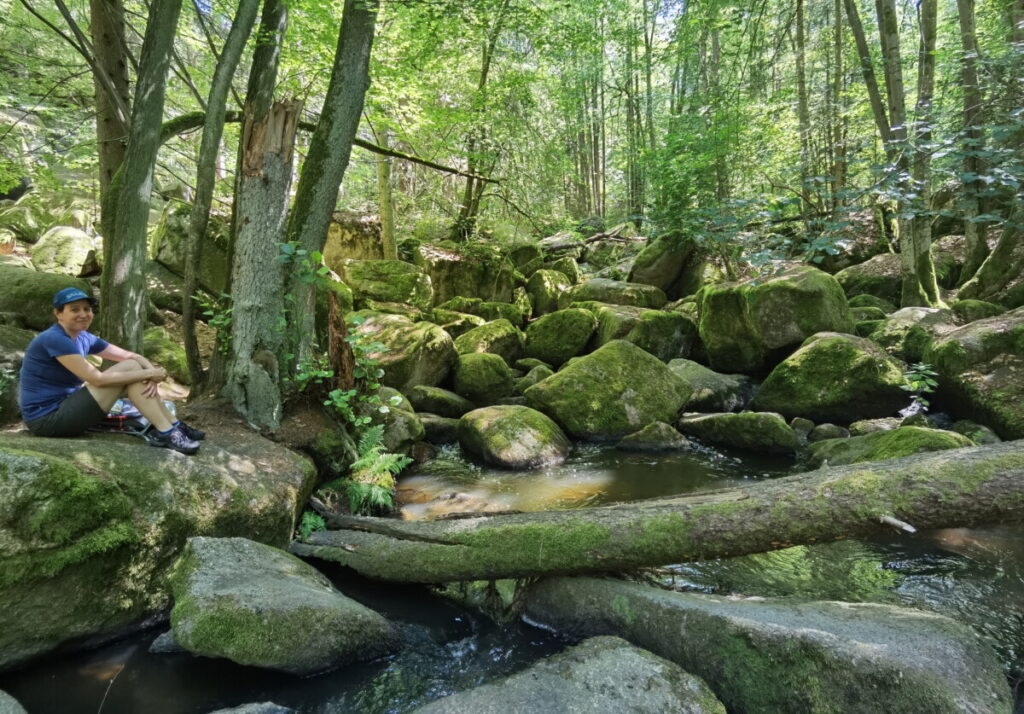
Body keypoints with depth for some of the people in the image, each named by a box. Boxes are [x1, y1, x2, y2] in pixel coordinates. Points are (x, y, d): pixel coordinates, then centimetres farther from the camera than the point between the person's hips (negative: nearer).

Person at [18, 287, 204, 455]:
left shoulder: (84, 338, 8)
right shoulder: (54, 339, -19)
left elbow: (133, 356, 4)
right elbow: (97, 379, -25)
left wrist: (151, 376, -17)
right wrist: (149, 374, -20)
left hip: (63, 407, 8)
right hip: (47, 419, -8)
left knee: (133, 371, 0)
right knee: (129, 368, -16)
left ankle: (174, 426, -3)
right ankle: (167, 434, -20)